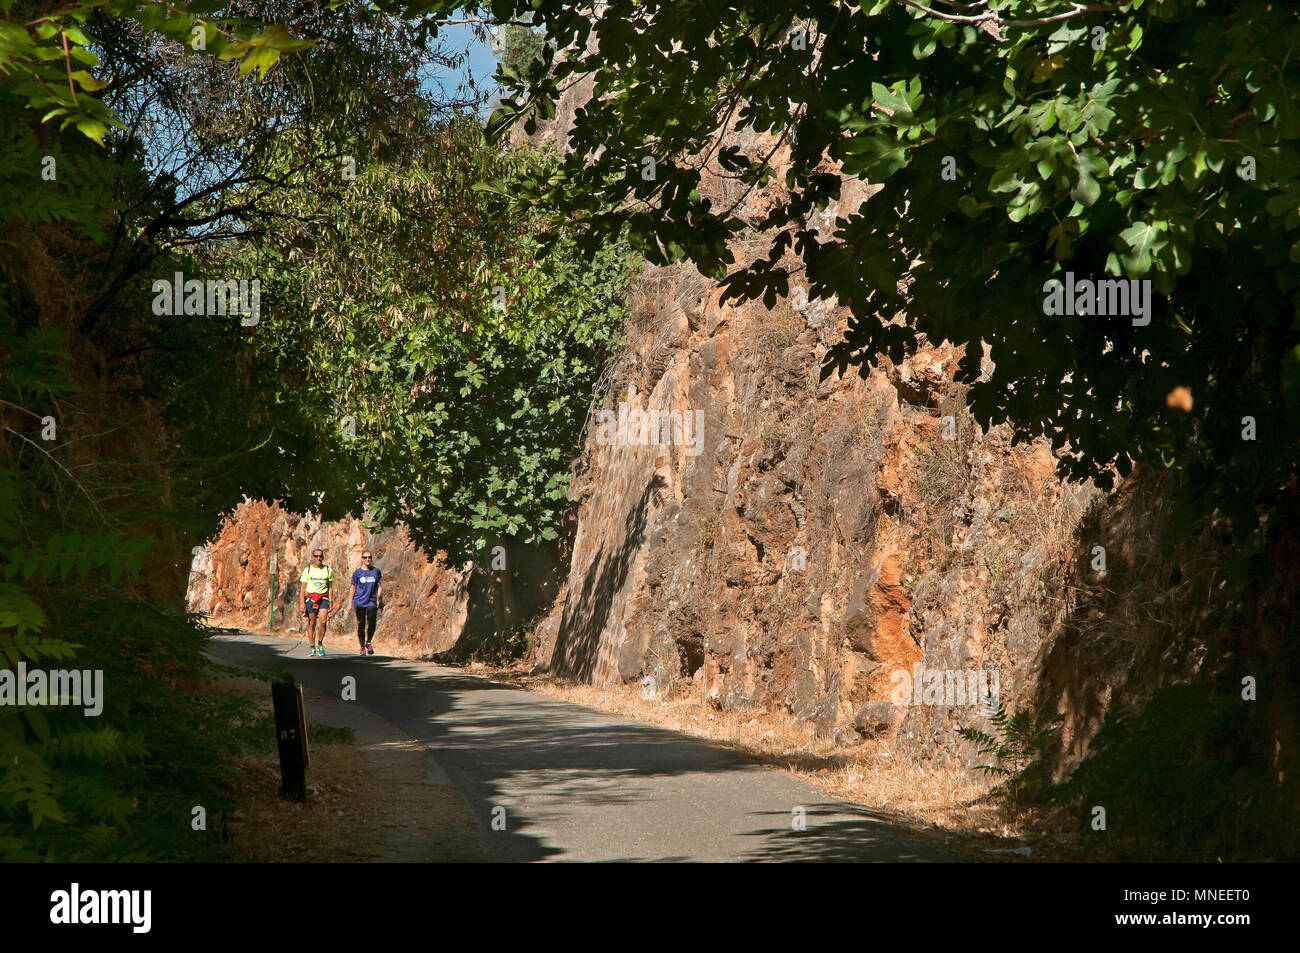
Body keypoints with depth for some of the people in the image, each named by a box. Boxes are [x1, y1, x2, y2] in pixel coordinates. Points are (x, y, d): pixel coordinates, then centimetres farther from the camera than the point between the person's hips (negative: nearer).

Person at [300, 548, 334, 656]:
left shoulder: (328, 570, 7)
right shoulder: (307, 570, 4)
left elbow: (330, 587, 11)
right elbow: (303, 587, 4)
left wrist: (330, 602, 5)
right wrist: (302, 603, -4)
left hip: (323, 598, 0)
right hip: (310, 597, 0)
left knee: (323, 621, -16)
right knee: (311, 623, 0)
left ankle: (320, 643, 4)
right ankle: (312, 647, 9)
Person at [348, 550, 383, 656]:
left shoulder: (376, 572, 8)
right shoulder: (357, 572, 3)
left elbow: (379, 587, 14)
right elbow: (353, 589, 6)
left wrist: (380, 602, 9)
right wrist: (350, 604, 2)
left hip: (372, 602, 1)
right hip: (359, 603, -1)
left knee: (371, 624, -10)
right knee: (361, 625, 0)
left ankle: (369, 642, 15)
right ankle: (362, 648, 11)